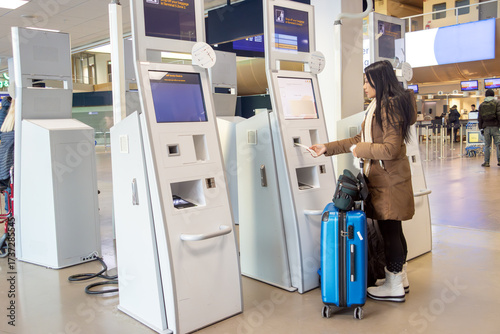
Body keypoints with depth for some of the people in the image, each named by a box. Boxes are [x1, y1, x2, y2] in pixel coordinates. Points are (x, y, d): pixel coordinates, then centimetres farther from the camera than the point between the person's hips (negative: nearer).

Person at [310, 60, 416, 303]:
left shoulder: (390, 107, -17)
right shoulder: (377, 107, 15)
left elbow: (391, 149, -22)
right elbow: (360, 139, 18)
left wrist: (361, 150, -10)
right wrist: (327, 148, 15)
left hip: (389, 180, -10)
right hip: (381, 178, 10)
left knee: (389, 230, 0)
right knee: (392, 230, 17)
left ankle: (394, 287, 13)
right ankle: (400, 278, 31)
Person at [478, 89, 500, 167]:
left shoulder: (481, 105, 10)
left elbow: (480, 118, 10)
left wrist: (481, 128, 14)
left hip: (486, 127, 2)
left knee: (487, 145, 5)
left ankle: (486, 162, 4)